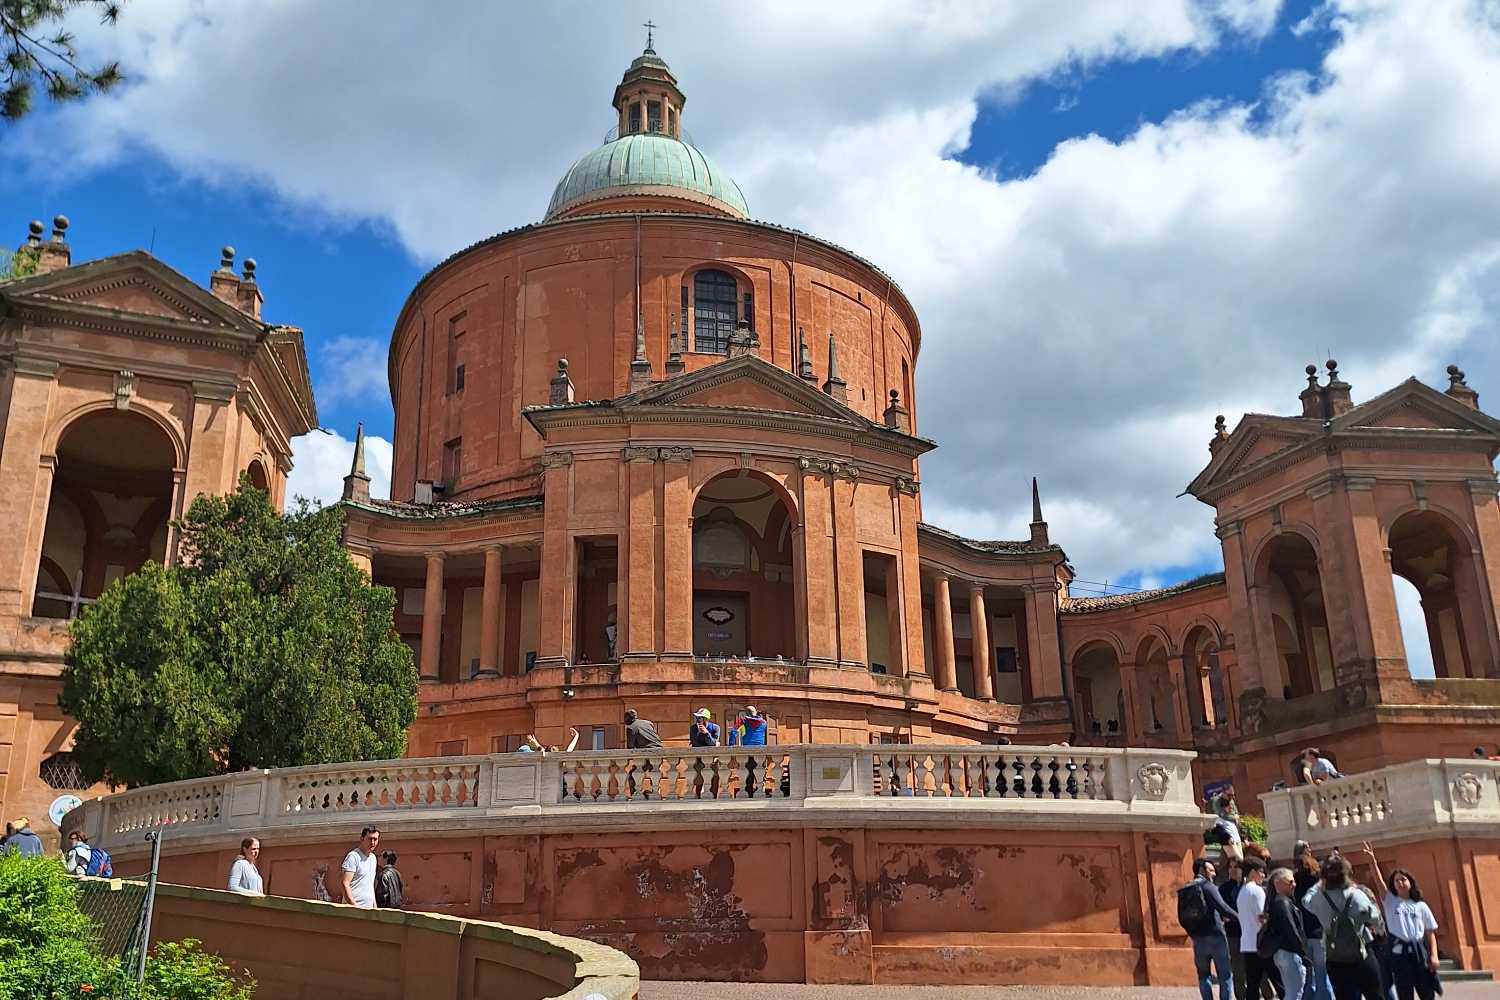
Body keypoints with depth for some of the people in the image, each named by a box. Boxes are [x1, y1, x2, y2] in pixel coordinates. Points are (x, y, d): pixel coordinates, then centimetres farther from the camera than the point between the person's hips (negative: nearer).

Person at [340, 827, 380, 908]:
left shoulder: (373, 858, 16)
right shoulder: (353, 856, -9)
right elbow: (345, 884, -16)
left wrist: (374, 906, 15)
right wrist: (354, 906, -23)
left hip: (369, 907, 7)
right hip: (354, 908, -7)